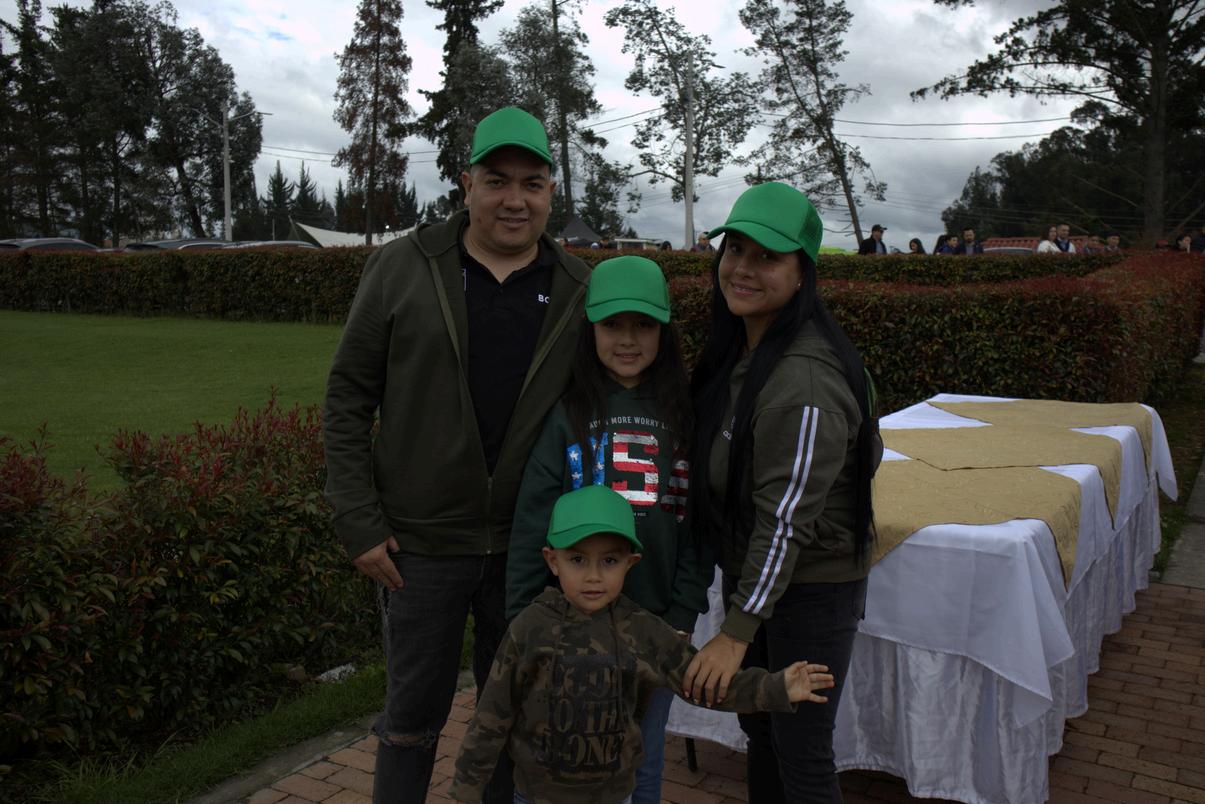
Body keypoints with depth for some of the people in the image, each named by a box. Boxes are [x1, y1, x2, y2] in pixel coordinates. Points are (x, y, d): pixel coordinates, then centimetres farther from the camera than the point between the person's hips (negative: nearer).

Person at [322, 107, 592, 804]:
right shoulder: (402, 268, -4)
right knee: (413, 718, 13)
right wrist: (360, 525, -6)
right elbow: (348, 400, -2)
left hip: (531, 547, 2)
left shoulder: (578, 290, 0)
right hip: (422, 543, -1)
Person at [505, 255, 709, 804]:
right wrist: (524, 623, -7)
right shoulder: (566, 412, -5)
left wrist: (683, 616, -3)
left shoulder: (682, 413, 2)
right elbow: (531, 522, -5)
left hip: (655, 620, 2)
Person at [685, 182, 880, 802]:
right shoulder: (737, 348, 2)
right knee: (759, 727, 23)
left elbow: (785, 521, -28)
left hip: (812, 587, -9)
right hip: (748, 573, 9)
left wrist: (737, 632, -24)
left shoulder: (804, 379, -28)